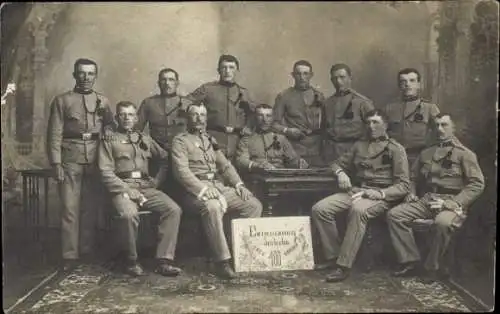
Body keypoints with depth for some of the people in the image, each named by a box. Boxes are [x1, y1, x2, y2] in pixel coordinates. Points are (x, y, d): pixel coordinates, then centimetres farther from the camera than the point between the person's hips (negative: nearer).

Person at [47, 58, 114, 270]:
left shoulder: (103, 101, 15)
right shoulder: (62, 101, 6)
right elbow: (54, 135, 0)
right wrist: (56, 163, -7)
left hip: (96, 161, 3)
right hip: (70, 161, -3)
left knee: (91, 209, 6)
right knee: (70, 210, -4)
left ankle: (87, 252, 18)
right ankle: (70, 256, 1)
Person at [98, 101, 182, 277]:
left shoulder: (145, 140, 22)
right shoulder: (109, 141, 10)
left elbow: (166, 158, 25)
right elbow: (106, 172, -1)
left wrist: (157, 180, 9)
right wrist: (127, 190, -13)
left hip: (147, 188, 4)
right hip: (122, 188, -4)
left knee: (174, 209, -23)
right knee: (129, 214, -36)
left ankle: (164, 260, -21)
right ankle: (131, 261, -15)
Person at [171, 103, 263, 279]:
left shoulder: (210, 140, 24)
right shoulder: (180, 141, 2)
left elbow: (225, 165, 21)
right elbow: (181, 171, -11)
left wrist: (238, 184, 3)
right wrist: (203, 189, -23)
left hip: (220, 186, 7)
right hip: (196, 190, -7)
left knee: (254, 205, -9)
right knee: (212, 207, -38)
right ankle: (222, 261, -33)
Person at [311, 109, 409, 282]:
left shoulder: (395, 149, 5)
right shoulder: (359, 145, 21)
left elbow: (403, 185, -1)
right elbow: (338, 163, 26)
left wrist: (380, 193, -18)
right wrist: (341, 173, 2)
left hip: (380, 196, -5)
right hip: (354, 190, 5)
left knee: (358, 210, -40)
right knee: (319, 209, -19)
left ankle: (344, 265, -34)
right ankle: (333, 256, -7)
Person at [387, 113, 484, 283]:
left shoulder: (464, 154, 2)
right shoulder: (426, 153, 18)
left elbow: (477, 184, -7)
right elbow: (414, 177, 31)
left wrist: (452, 203, -16)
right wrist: (412, 193, 10)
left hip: (452, 202, -5)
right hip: (426, 200, 6)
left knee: (442, 222, -38)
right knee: (394, 214, -15)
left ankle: (432, 268, -18)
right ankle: (410, 262, -11)